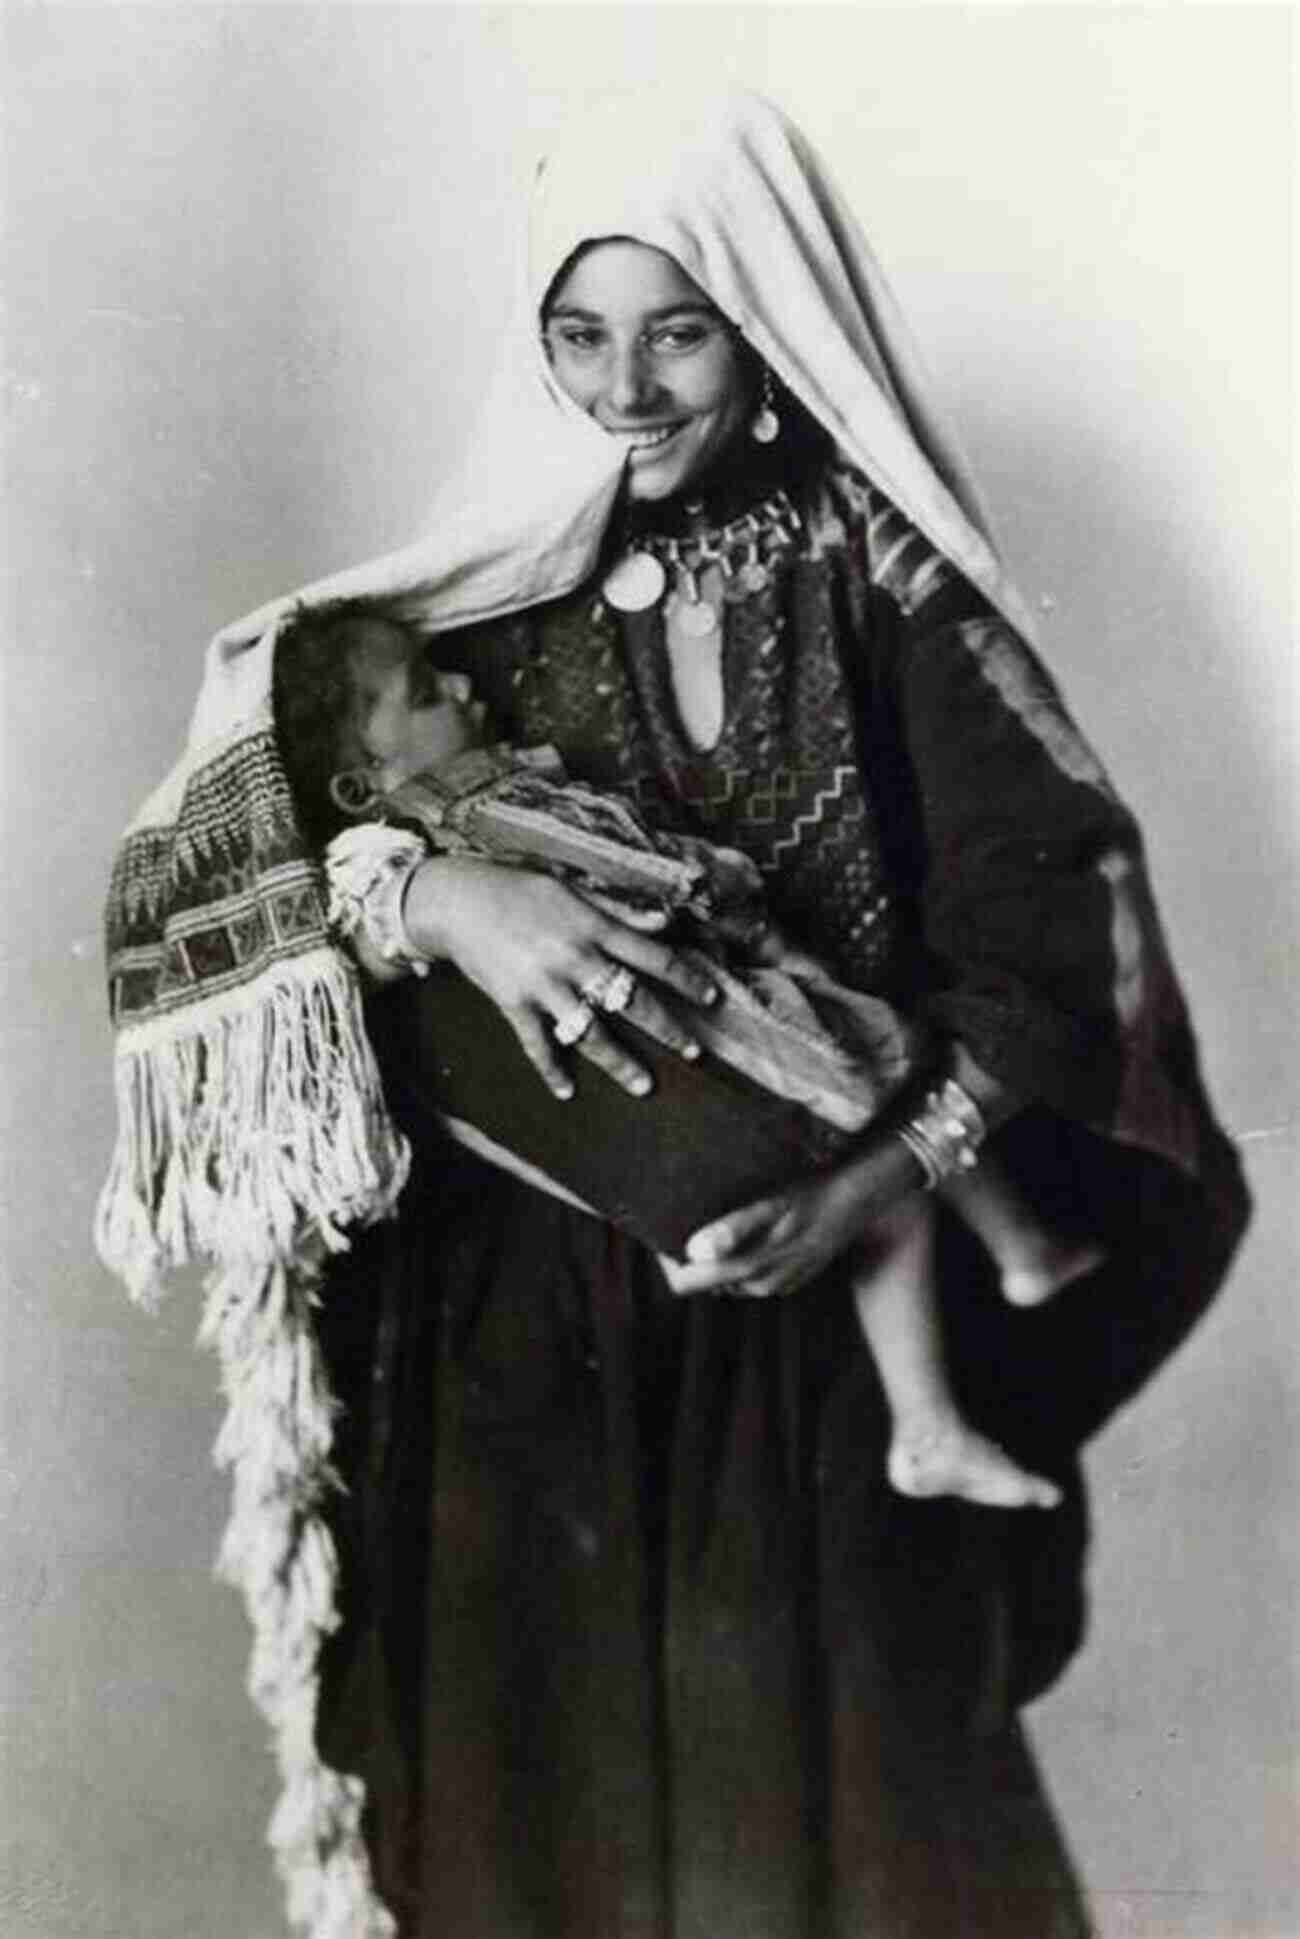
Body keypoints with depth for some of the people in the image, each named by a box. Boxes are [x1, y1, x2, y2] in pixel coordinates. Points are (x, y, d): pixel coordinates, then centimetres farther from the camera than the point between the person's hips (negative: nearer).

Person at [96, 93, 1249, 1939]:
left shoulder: (879, 577, -4)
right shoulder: (487, 595, 0)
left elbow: (1056, 922, -8)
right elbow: (191, 849, -8)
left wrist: (875, 1187, -21)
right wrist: (434, 888, -26)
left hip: (823, 1316, -1)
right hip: (529, 1313, 1)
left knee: (836, 1773, 11)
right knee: (544, 1770, 12)